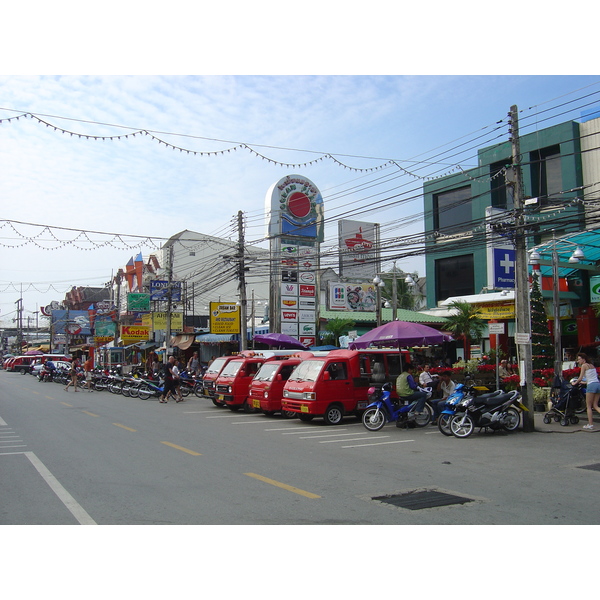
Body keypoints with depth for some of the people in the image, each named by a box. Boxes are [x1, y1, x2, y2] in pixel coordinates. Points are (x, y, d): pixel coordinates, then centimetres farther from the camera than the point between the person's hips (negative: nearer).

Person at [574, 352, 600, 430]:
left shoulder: (584, 365, -1)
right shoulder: (592, 365, 21)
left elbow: (580, 378, -4)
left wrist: (575, 383, 13)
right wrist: (584, 382, 33)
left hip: (591, 385, -7)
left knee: (589, 406, 0)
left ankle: (590, 424, -3)